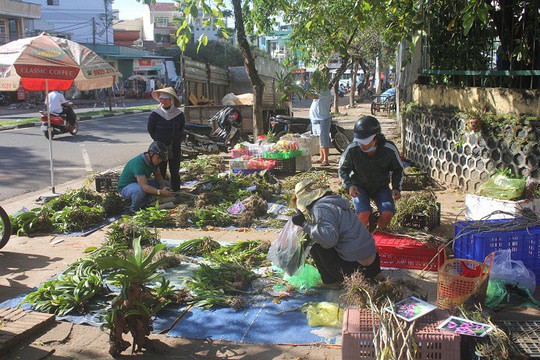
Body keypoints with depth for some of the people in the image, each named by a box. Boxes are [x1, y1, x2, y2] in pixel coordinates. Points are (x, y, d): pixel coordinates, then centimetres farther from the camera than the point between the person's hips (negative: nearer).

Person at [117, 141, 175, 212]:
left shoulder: (153, 160, -8)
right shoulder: (138, 163, -35)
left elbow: (158, 175, 5)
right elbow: (144, 186, -42)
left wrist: (163, 186, -16)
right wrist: (161, 192, -52)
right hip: (125, 187, -9)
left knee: (165, 184, -3)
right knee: (141, 190, -41)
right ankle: (134, 209, -11)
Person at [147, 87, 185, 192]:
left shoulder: (179, 114, -2)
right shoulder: (155, 114, -9)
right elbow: (150, 130, 1)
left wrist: (176, 139, 5)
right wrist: (158, 140, 3)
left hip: (175, 147, 2)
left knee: (175, 171, 10)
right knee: (160, 171, 3)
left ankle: (176, 191, 21)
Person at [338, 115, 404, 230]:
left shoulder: (389, 149, -20)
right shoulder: (352, 149, -23)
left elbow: (398, 169, 0)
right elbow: (342, 169, -6)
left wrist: (396, 188, -14)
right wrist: (349, 185, -23)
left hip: (381, 186, 1)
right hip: (359, 187, -1)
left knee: (388, 212, -22)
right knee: (364, 213, -27)